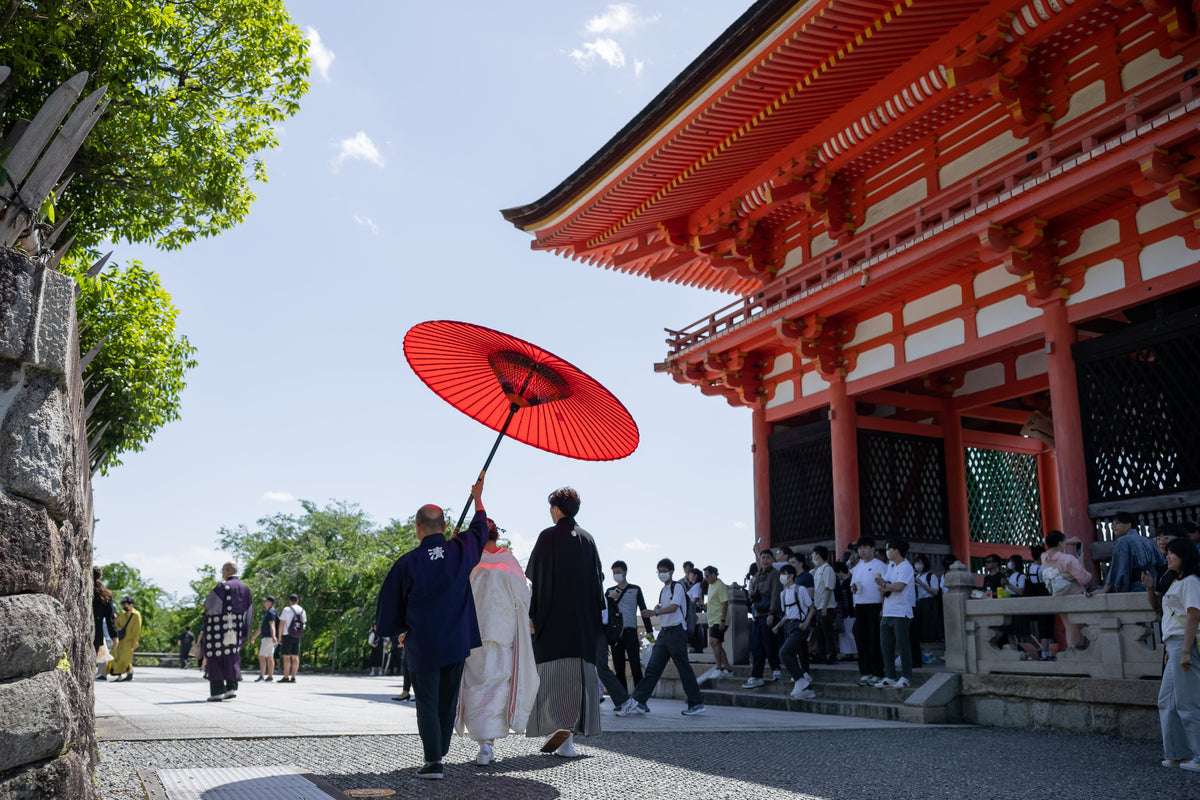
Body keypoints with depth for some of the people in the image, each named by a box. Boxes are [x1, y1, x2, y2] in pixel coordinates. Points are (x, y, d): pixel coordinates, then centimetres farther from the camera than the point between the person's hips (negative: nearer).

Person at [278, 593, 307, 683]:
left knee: (286, 656, -4)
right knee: (295, 656, 5)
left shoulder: (287, 610, -8)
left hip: (287, 635, -5)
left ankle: (286, 677, -7)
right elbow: (304, 624, 13)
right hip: (297, 637, 5)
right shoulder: (302, 611, 9)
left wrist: (279, 636, -6)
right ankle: (293, 677, 5)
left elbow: (281, 624, -10)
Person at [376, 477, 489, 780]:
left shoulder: (406, 563, -11)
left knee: (427, 703, 4)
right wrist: (477, 497, 34)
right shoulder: (461, 550, -3)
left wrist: (401, 630, 16)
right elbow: (480, 528, 19)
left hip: (421, 646, -3)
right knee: (448, 701, 14)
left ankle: (433, 761, -2)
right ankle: (439, 754, 22)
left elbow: (388, 608, -3)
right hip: (457, 642, 3)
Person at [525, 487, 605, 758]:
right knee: (579, 673, 7)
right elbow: (598, 578, 10)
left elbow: (534, 578, -9)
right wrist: (595, 617, 15)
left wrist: (531, 614, -7)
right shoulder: (587, 539, 9)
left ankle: (557, 725, -18)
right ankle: (568, 739, 8)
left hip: (553, 618, -4)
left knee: (552, 673, 0)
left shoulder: (548, 537, -5)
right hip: (583, 621, 4)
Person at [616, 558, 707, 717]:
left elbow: (674, 607, -20)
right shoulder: (662, 591, 20)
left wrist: (656, 611, -33)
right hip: (663, 632, 8)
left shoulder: (677, 587, -4)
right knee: (652, 668, 0)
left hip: (676, 632, -8)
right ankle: (638, 702, -5)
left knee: (684, 668, -4)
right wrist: (656, 610, 8)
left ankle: (697, 704, 5)